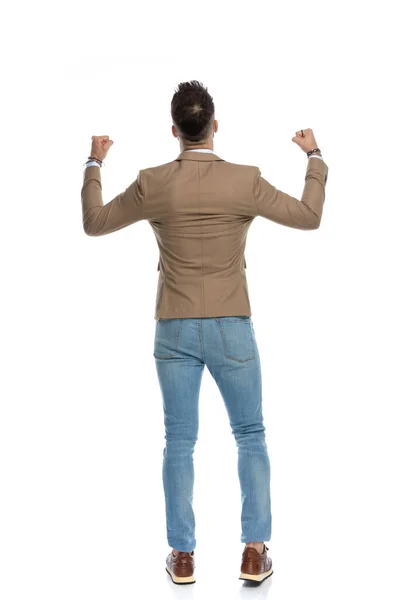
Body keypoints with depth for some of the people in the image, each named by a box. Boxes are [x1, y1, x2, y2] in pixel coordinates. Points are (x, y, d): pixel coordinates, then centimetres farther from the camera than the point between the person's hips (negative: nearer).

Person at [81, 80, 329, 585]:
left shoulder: (153, 184, -5)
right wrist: (314, 157, 14)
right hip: (231, 328, -1)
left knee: (179, 442, 9)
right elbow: (310, 217, 0)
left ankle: (183, 556, 15)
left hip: (174, 331, 1)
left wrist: (93, 164, 20)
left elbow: (94, 223, 8)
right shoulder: (244, 181, -9)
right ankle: (254, 552, 13)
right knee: (251, 436, 12)